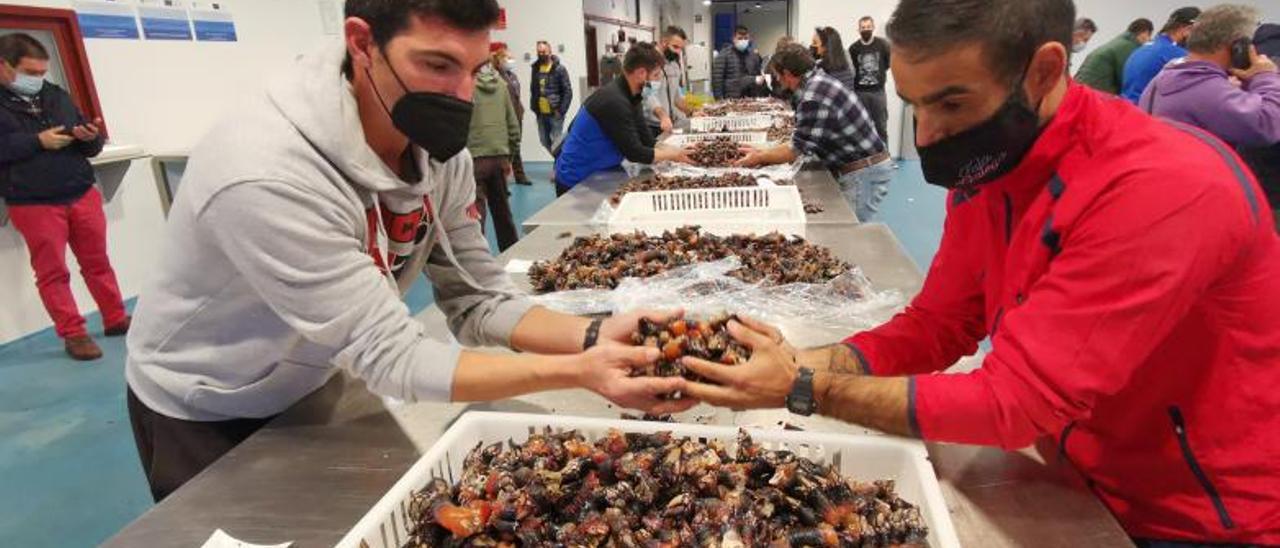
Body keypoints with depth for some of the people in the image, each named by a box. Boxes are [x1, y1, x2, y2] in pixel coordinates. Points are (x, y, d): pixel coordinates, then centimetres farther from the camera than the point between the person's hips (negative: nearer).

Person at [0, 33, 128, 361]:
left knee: (98, 263, 12)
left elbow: (91, 148, 15)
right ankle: (74, 335, 11)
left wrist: (91, 138, -7)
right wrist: (38, 142, -17)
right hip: (34, 205, -4)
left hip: (83, 196, 4)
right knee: (52, 273, 3)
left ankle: (116, 320, 24)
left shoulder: (57, 95, 11)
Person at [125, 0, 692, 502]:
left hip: (310, 390, 5)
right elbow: (391, 355, -36)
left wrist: (593, 336, -32)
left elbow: (477, 300, -15)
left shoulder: (437, 148, -17)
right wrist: (577, 372, -44)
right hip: (204, 416, -5)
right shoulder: (268, 176, -38)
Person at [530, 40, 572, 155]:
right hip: (541, 114, 6)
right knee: (545, 141, 11)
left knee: (556, 144, -5)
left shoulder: (559, 69, -6)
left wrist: (561, 110, -12)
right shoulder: (536, 69, 9)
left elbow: (568, 91, -8)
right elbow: (533, 90, 17)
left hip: (555, 113, -6)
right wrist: (534, 107, 8)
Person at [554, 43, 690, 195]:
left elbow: (647, 142, 5)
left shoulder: (630, 97, 3)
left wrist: (681, 151, -5)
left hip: (598, 176, 9)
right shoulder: (614, 101, -25)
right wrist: (672, 154, -11)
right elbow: (635, 153, -22)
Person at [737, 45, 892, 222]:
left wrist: (759, 158, -4)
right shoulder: (818, 80, 8)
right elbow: (805, 140, 13)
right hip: (863, 167, 9)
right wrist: (764, 152, 13)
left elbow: (797, 149, -17)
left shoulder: (813, 97, -22)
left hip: (863, 172, -9)